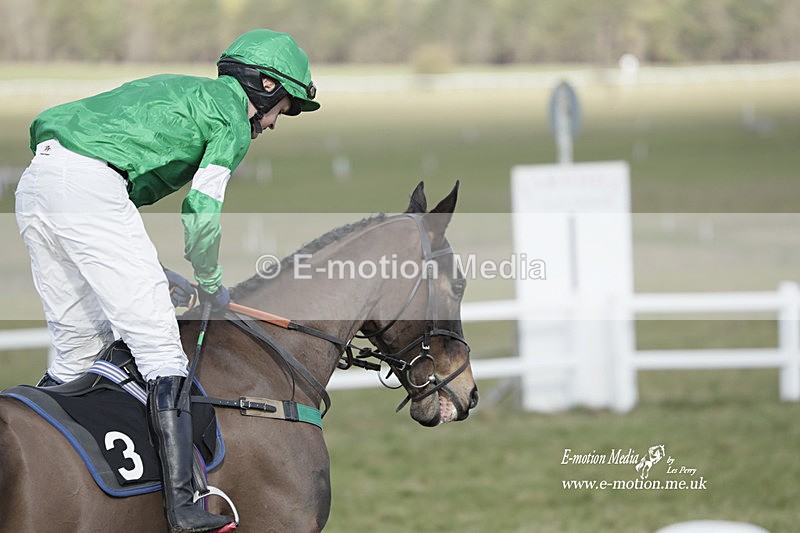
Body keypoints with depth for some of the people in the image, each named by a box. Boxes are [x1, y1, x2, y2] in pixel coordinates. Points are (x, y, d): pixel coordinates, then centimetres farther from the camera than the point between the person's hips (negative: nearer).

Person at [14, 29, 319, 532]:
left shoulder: (175, 91, 34)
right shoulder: (233, 112, 8)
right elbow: (203, 208, -3)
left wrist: (153, 273, 30)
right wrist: (211, 283, 13)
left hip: (35, 182, 9)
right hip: (90, 183, -9)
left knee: (80, 344, 18)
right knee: (158, 341, -7)